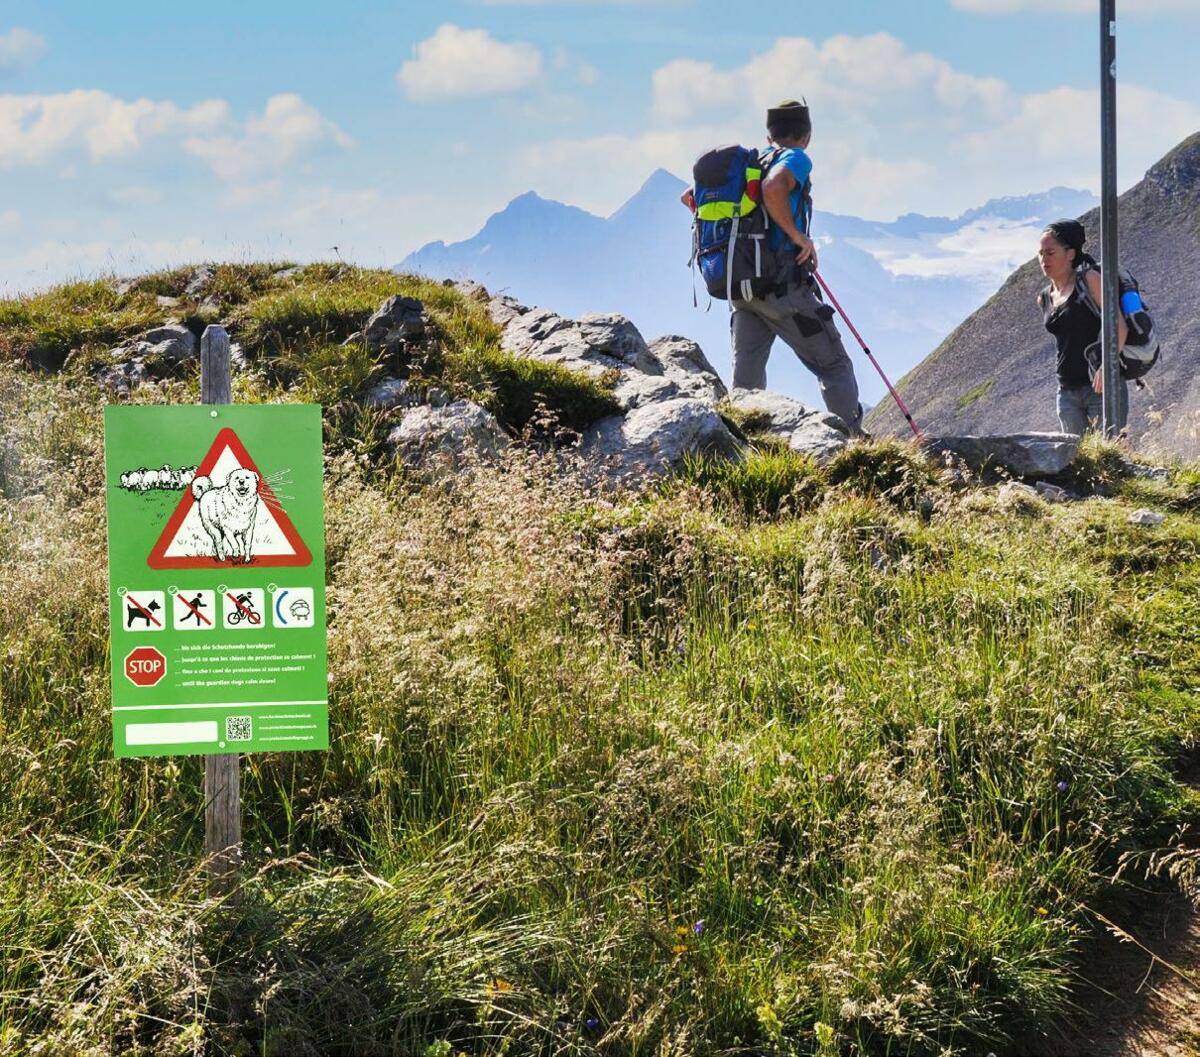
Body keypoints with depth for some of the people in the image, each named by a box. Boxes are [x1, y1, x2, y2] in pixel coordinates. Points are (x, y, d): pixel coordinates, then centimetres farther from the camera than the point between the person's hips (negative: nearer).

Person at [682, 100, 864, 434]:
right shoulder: (796, 158, -4)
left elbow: (689, 197, 19)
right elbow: (773, 188, -27)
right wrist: (797, 235, -17)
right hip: (783, 284, -7)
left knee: (746, 380, 9)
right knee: (834, 367, 1)